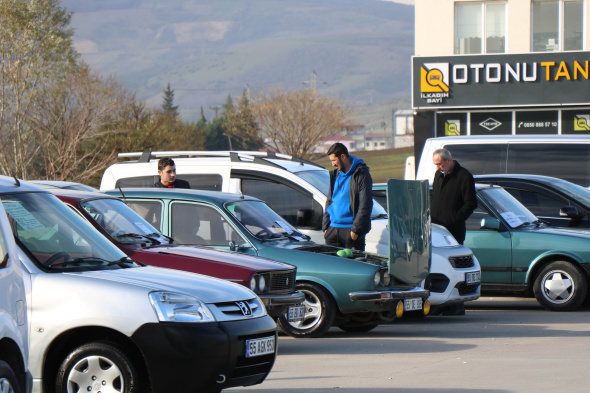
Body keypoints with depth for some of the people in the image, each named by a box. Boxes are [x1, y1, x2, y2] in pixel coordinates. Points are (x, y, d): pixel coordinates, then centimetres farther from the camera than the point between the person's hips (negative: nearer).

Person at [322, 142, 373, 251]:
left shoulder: (361, 175, -7)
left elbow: (365, 206, -10)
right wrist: (325, 226, 12)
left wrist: (356, 229, -15)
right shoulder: (335, 175, 16)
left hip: (350, 230, -7)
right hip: (333, 229, 7)